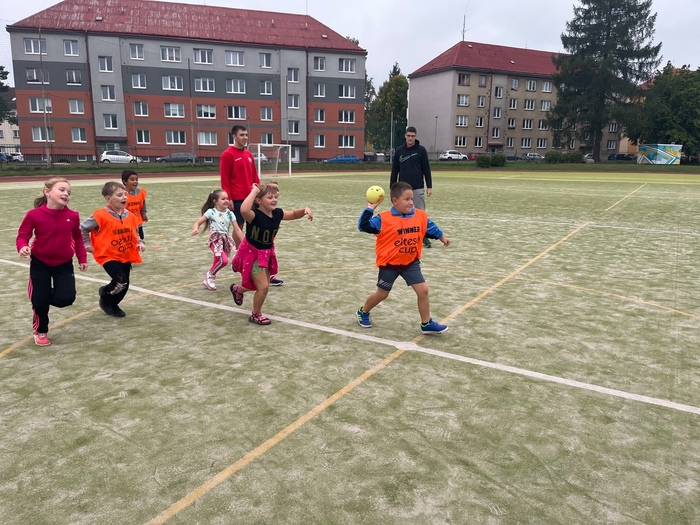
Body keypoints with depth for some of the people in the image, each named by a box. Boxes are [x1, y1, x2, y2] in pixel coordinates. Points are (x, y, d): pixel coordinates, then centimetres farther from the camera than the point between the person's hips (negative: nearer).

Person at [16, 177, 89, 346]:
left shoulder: (73, 216, -7)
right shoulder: (34, 215, -16)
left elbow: (77, 238, 6)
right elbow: (22, 236, -10)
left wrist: (82, 259, 9)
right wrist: (23, 247, -32)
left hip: (64, 264, 2)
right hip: (40, 263, -2)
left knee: (66, 298, -12)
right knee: (40, 300, -2)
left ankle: (48, 295, 26)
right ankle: (41, 332, 26)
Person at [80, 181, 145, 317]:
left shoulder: (130, 216, 1)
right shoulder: (101, 216, -16)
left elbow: (135, 233, 16)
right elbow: (82, 228, -6)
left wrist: (140, 243, 0)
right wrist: (87, 244, -4)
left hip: (126, 257, 6)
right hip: (108, 256, -6)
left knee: (124, 285, 10)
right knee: (121, 282, -20)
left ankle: (113, 305, 36)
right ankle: (105, 294, 13)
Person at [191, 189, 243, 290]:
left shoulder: (230, 213, 3)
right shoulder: (211, 212, -6)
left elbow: (237, 230, 4)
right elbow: (198, 222, -4)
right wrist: (195, 229, -26)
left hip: (225, 239, 5)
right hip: (215, 239, -5)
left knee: (218, 261, 17)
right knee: (224, 260, -22)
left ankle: (210, 277, 39)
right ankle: (210, 275, 3)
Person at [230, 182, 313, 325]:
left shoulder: (277, 213, -9)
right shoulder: (254, 215, -29)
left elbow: (294, 214, 9)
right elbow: (243, 210, -52)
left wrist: (305, 210, -13)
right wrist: (254, 191, -41)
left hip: (266, 253, 8)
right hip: (252, 254, -7)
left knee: (262, 285, 20)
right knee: (263, 286, -10)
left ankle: (238, 289, 51)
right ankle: (256, 315, 16)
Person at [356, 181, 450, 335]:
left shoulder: (420, 216, -4)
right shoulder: (384, 219, -19)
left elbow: (431, 227, 15)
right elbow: (364, 226, -23)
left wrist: (442, 237, 26)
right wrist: (369, 209, -28)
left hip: (411, 262, 4)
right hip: (389, 263, -4)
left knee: (423, 290, -4)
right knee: (382, 294, 11)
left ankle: (427, 324, 10)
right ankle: (363, 312, 38)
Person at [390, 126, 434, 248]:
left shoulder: (421, 150, -1)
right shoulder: (399, 151, 6)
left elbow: (426, 169, -1)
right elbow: (394, 170, 8)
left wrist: (429, 186, -6)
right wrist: (392, 187, 4)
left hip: (418, 188, -2)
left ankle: (425, 238, 6)